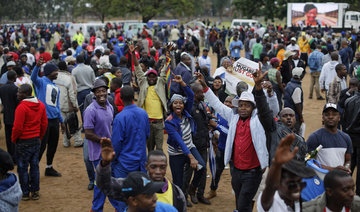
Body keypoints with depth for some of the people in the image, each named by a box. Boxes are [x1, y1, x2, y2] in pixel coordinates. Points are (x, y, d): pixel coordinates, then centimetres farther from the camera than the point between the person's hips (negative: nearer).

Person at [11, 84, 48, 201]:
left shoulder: (21, 107, -19)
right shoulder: (41, 105, 2)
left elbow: (18, 127, -18)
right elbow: (44, 123, 8)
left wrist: (14, 139, -1)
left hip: (24, 142, -6)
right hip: (36, 140, 6)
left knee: (22, 168, 6)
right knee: (35, 166, 14)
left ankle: (25, 193, 12)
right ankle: (35, 192, 19)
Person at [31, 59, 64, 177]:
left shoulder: (56, 87, 17)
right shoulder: (41, 82, -5)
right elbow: (33, 78, -30)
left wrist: (61, 121, 22)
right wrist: (37, 66, -48)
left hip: (54, 119, 8)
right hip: (44, 119, -8)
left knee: (53, 145, 14)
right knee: (42, 145, -6)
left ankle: (49, 168, 28)